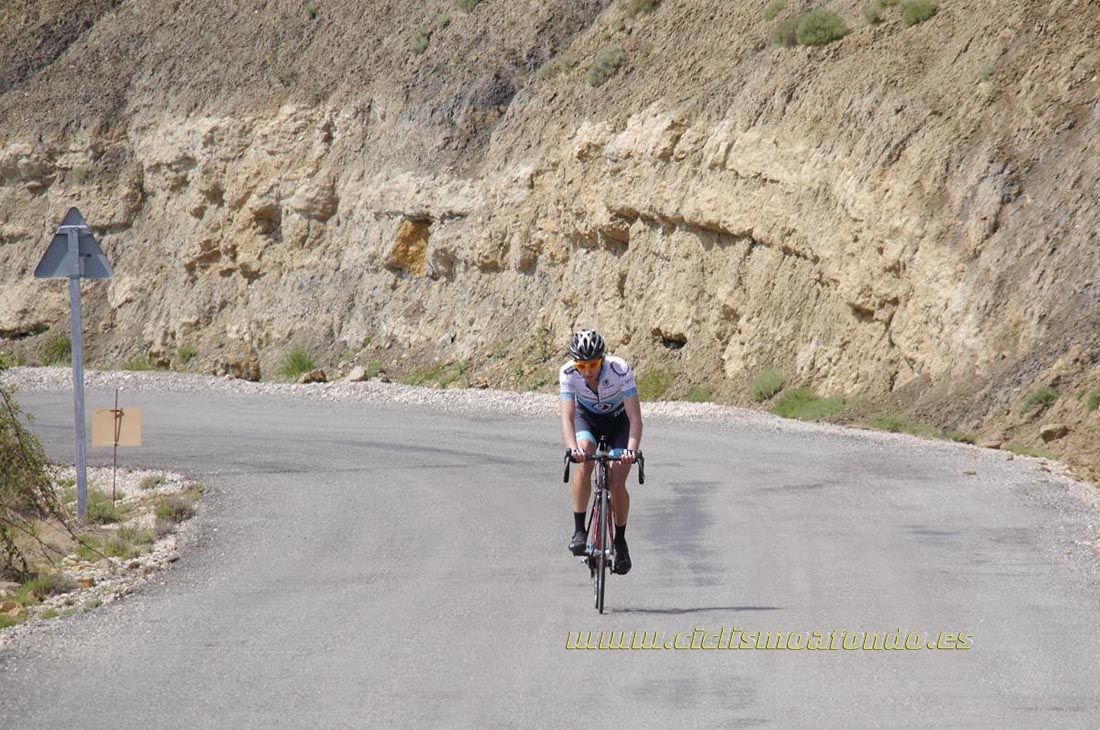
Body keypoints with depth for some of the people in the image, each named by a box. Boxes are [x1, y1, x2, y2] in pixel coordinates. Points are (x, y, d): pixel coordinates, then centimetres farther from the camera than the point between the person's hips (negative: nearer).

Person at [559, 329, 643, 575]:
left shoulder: (620, 370, -34)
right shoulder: (568, 373, -29)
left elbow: (635, 418, -36)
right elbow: (567, 417, -34)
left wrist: (632, 449, -52)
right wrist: (573, 448, -53)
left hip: (618, 421, -1)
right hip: (587, 418, 1)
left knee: (617, 483, -13)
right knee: (584, 461, -29)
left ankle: (620, 542, 10)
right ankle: (579, 530, -20)